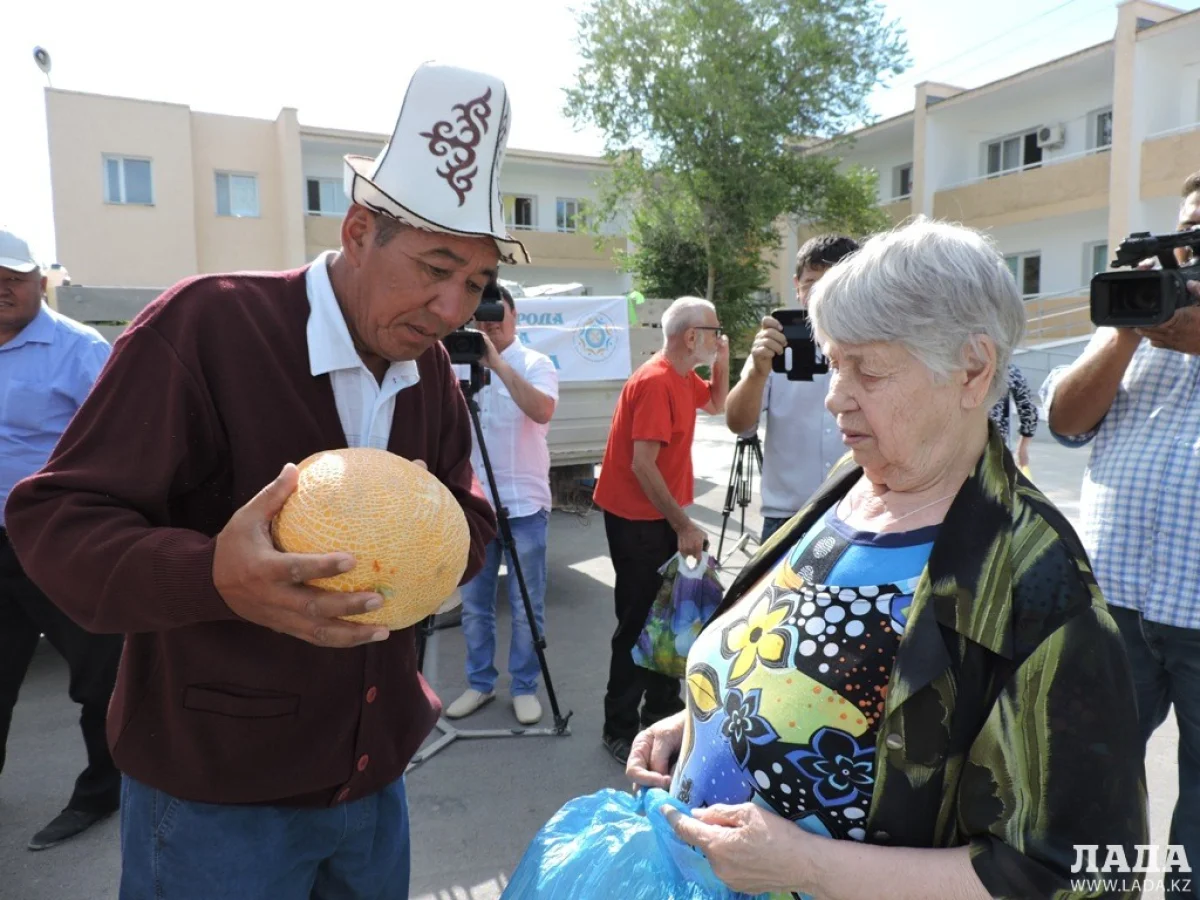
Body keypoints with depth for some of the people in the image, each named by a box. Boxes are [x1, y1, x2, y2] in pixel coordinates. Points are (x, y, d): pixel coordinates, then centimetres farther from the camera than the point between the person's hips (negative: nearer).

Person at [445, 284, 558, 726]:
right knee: (474, 605, 12)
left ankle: (524, 688, 21)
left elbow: (542, 411, -24)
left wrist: (498, 362, -25)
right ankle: (479, 684, 27)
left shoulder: (536, 364, -3)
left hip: (523, 505, -4)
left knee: (526, 607, 6)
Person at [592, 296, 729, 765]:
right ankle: (619, 728, 15)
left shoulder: (684, 377, 7)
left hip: (663, 515, 9)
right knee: (639, 621, 0)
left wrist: (723, 361, 8)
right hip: (636, 519, -9)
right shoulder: (654, 382, -21)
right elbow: (643, 466, -25)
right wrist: (684, 526, -20)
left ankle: (663, 710, 33)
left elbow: (716, 405, 26)